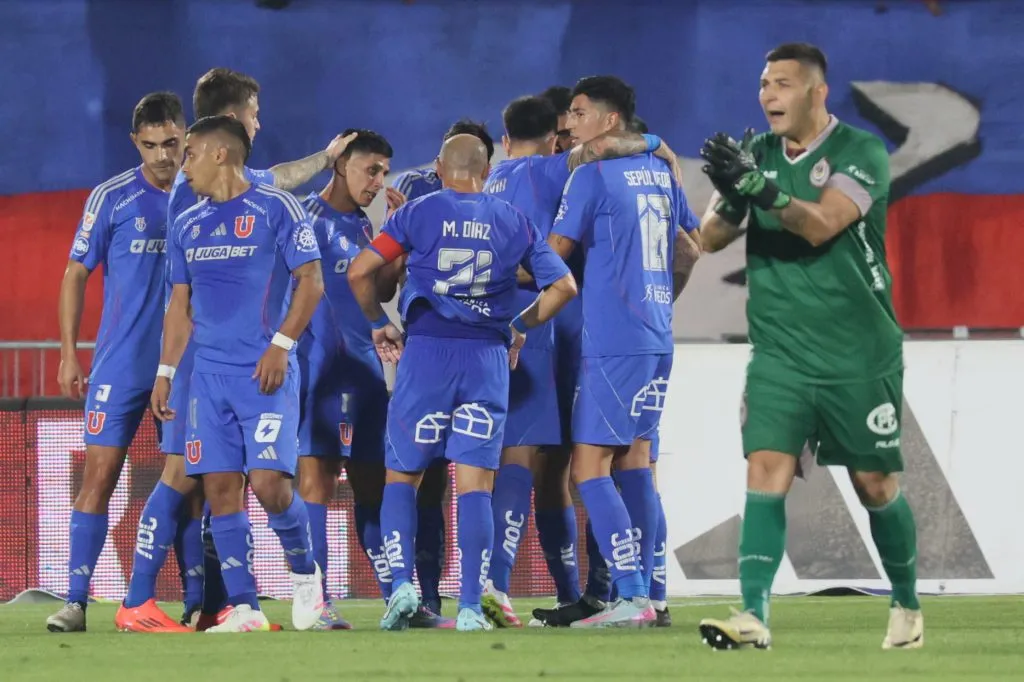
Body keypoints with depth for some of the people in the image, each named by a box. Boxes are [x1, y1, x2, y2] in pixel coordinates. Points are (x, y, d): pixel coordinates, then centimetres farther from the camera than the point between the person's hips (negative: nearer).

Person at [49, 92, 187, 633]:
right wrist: (69, 354, -2)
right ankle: (76, 600, -5)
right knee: (99, 476, -6)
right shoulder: (112, 199, -2)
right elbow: (76, 274, 3)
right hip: (121, 364, -2)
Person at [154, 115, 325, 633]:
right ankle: (243, 607, 1)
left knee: (268, 482, -15)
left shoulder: (275, 209, -4)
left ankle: (304, 571, 11)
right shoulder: (188, 225, 15)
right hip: (209, 375, 6)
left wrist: (281, 344, -15)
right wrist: (165, 371, 12)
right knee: (220, 488, -1)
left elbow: (310, 282, -6)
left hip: (265, 373, -6)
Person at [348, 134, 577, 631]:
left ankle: (401, 583, -5)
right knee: (475, 486, 0)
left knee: (403, 476, 11)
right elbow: (563, 286, 6)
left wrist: (378, 324, 10)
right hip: (488, 357, 1)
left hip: (427, 350, -1)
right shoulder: (512, 222, 9)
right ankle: (471, 607, -6)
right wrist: (522, 326, 19)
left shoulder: (419, 213, 3)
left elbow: (360, 272, -5)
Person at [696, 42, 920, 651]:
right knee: (766, 475, -14)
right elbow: (712, 238, -1)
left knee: (876, 486, 8)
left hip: (859, 358, -3)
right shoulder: (757, 154, 5)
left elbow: (821, 226, -24)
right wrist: (731, 194, -23)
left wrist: (758, 187, -38)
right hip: (781, 355, 3)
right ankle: (754, 615, -21)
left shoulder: (862, 152, -9)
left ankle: (907, 604, 29)